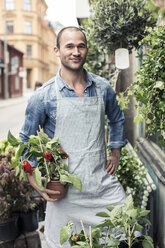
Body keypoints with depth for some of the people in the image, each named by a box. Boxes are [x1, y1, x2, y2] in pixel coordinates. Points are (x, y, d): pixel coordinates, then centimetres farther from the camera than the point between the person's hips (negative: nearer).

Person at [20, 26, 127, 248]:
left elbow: (117, 119, 21)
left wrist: (116, 155, 12)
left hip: (104, 184, 3)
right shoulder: (43, 96, -7)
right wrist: (35, 181, -6)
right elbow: (27, 140, 2)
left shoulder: (103, 88, 3)